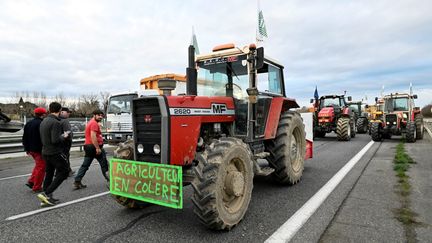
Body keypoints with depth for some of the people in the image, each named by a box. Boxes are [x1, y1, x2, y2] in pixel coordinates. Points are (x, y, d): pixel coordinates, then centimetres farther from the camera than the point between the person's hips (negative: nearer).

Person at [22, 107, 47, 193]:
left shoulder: (28, 123, 10)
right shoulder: (41, 124, -19)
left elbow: (25, 138, 16)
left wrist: (27, 149, 21)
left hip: (31, 149, 9)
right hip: (39, 149, -9)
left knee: (38, 165, 25)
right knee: (41, 167, 1)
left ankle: (31, 181, 21)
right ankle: (37, 187, 7)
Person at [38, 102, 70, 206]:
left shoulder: (44, 121, 10)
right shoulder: (55, 122, -18)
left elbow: (43, 137, 16)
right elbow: (55, 140, -24)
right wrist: (64, 136, -6)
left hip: (46, 152, 9)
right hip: (56, 153, -9)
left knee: (49, 174, 14)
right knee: (63, 173, 2)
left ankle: (46, 198, 18)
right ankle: (46, 193, -4)